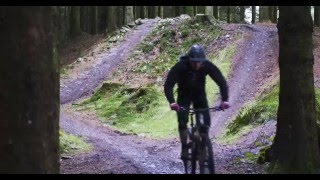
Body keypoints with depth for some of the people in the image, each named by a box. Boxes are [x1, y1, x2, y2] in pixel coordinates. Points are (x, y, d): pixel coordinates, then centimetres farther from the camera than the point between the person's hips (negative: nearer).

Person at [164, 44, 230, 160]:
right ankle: (184, 148, -3)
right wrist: (172, 102, -51)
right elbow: (168, 85, -35)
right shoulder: (180, 66, -31)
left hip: (200, 95, 2)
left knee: (206, 122, -11)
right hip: (184, 95, -2)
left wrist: (224, 100, -38)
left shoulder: (207, 66, -26)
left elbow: (222, 82, -23)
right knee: (182, 121, -19)